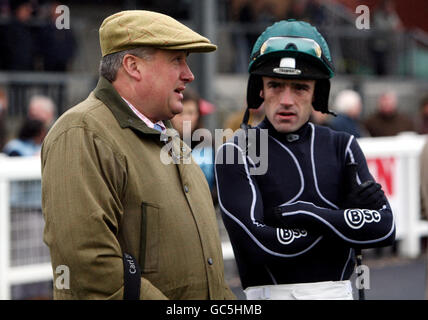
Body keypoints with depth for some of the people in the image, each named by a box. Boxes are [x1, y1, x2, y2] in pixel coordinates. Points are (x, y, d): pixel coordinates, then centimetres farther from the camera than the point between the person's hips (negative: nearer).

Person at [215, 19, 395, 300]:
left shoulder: (342, 147, 8)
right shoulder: (238, 153, -4)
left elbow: (384, 228, -3)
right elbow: (259, 245, -16)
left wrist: (301, 214, -12)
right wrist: (349, 216, -8)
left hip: (339, 290, 3)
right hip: (272, 293, -3)